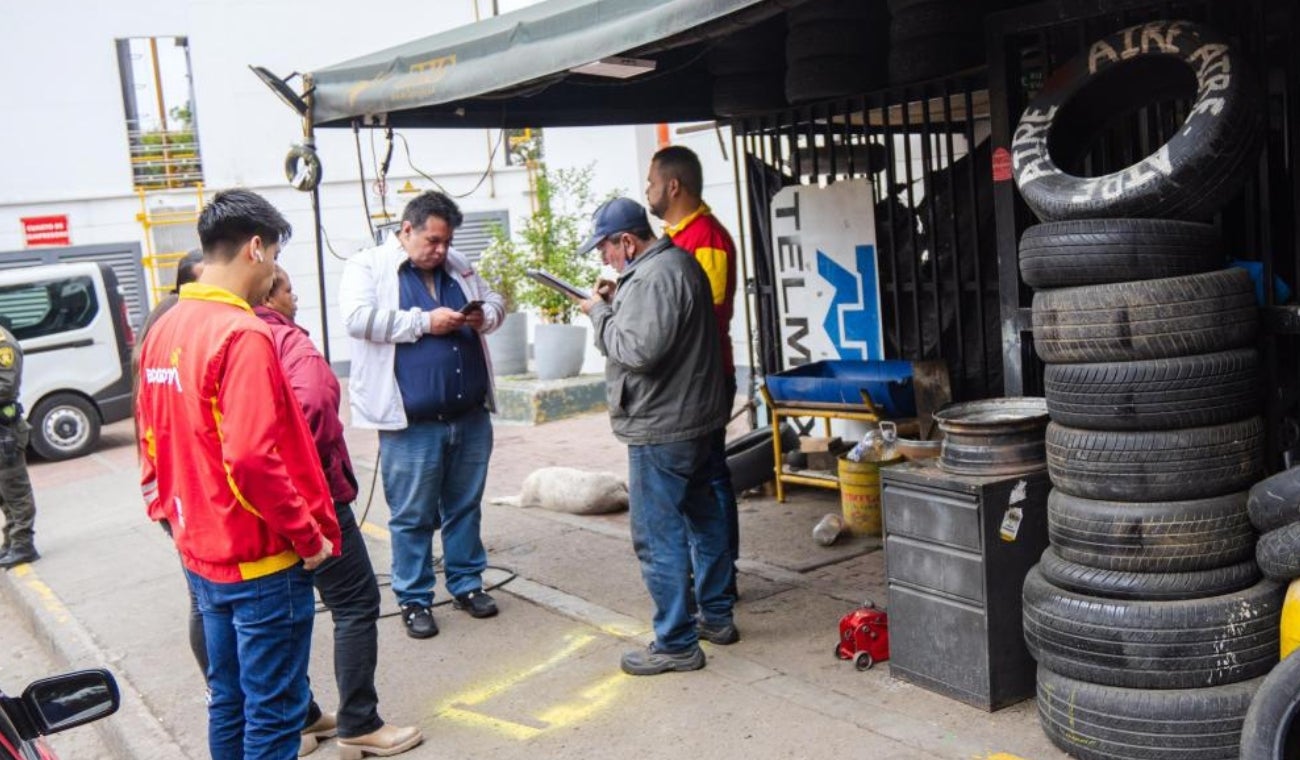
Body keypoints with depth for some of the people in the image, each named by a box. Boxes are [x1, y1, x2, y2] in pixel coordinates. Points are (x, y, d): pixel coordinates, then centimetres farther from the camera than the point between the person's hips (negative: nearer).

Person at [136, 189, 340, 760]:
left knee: (229, 701, 20)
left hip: (201, 553, 9)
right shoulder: (242, 334, -20)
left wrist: (175, 515, 19)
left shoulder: (165, 330, 6)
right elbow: (253, 459, -26)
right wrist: (308, 537, -16)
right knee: (273, 713, 4)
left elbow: (152, 441, 13)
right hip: (262, 560, -9)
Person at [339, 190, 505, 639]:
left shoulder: (458, 266, 15)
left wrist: (483, 316, 0)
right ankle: (414, 599, 17)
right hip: (411, 423, -5)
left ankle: (467, 584, 29)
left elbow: (495, 302, 24)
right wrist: (425, 322, -17)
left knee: (466, 507, 15)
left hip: (471, 416, 6)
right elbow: (358, 318, -18)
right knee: (412, 516, 4)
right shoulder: (368, 266, -2)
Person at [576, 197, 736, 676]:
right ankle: (717, 617, 33)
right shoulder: (679, 262, 13)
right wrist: (616, 305, 8)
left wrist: (600, 313, -13)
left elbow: (638, 350, -27)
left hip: (661, 429, -11)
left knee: (659, 537, -3)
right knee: (703, 516, 19)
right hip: (696, 418, 11)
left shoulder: (653, 277, -20)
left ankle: (676, 644, 5)